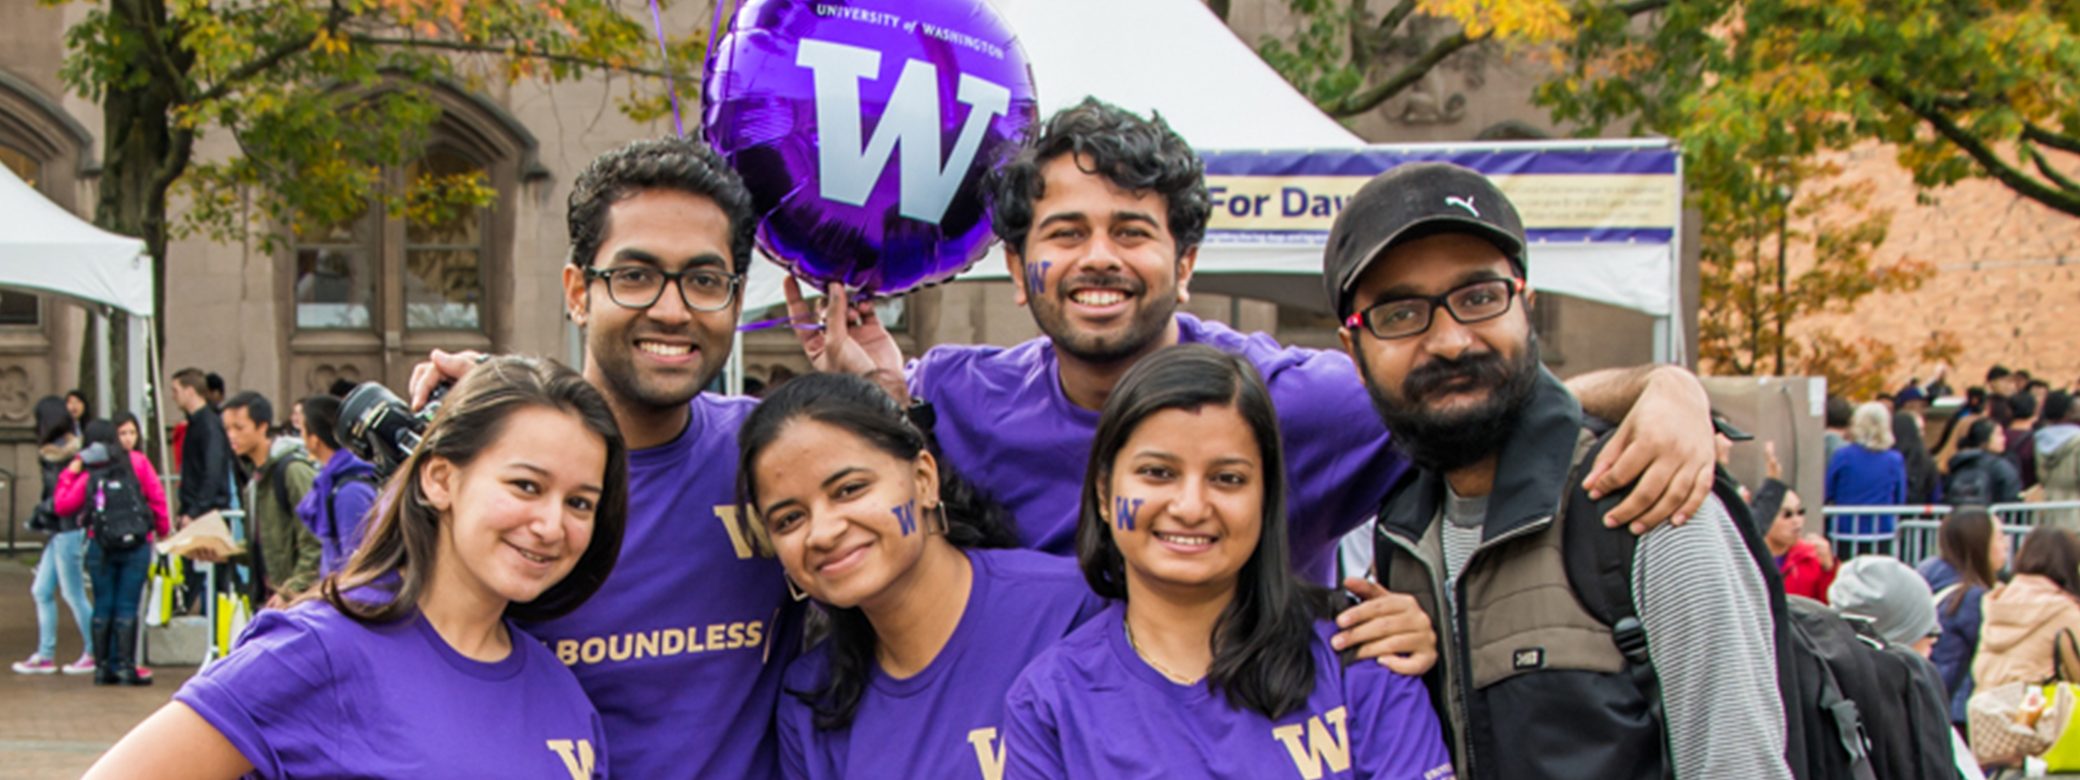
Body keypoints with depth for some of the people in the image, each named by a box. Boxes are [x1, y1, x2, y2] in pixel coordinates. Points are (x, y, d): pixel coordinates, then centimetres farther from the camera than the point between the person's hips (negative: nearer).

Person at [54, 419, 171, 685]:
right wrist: (162, 531, 8)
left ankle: (103, 666, 11)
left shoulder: (88, 475, 1)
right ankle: (125, 666, -3)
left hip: (100, 547, 1)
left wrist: (70, 472, 13)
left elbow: (62, 505, 5)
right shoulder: (137, 462, -1)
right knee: (127, 608, 0)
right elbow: (157, 497, -3)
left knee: (103, 607, 9)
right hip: (136, 544, -1)